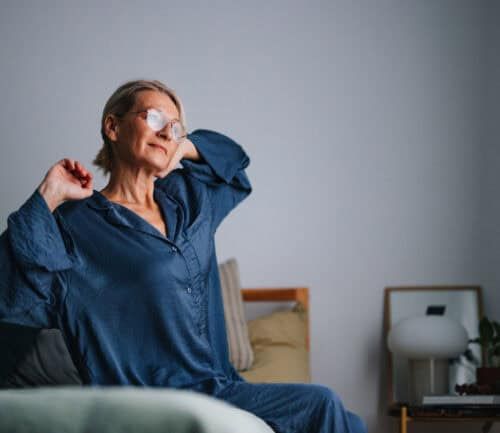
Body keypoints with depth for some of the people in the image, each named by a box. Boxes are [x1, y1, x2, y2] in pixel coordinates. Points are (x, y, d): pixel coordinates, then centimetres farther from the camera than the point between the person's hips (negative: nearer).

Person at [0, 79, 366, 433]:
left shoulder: (185, 197, 16)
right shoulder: (76, 226, -6)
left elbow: (231, 155, 37)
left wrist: (184, 147, 16)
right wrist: (47, 198, -20)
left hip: (218, 388, 8)